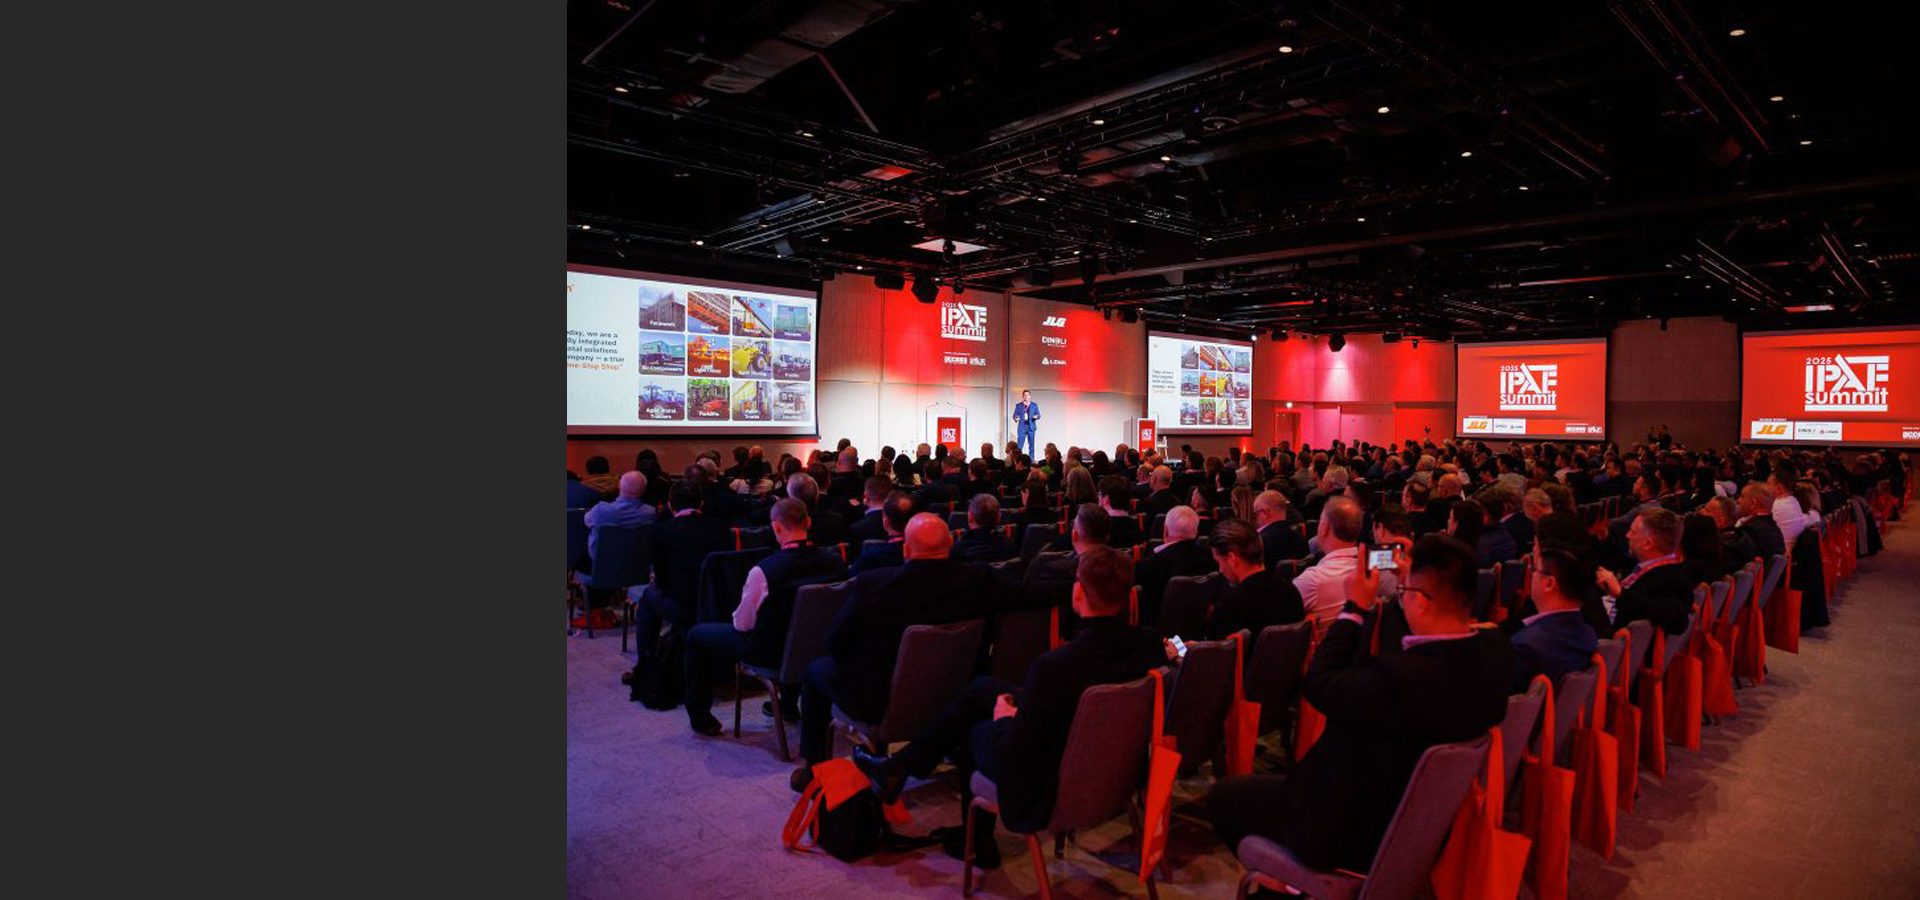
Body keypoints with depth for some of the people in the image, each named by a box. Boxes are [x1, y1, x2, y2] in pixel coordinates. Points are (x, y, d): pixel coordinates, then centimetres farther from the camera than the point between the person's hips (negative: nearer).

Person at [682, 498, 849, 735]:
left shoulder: (763, 571, -30)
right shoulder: (835, 561, -16)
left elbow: (742, 624, -16)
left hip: (769, 652, -5)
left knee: (696, 636, 16)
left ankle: (700, 718, 26)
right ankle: (790, 704, 49)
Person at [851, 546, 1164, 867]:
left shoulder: (1052, 666, -35)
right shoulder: (1147, 646, -15)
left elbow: (1014, 754, -26)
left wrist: (1005, 717, -3)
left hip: (1051, 789, -6)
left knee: (970, 727, 23)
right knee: (981, 686, 15)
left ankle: (978, 845, 44)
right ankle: (899, 766, 30)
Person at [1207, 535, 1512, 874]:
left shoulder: (1402, 677, -41)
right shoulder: (1494, 651, -15)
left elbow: (1319, 683, -23)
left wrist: (1355, 607, -14)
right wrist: (1413, 580, 9)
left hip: (1360, 833, -9)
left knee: (1224, 796, 9)